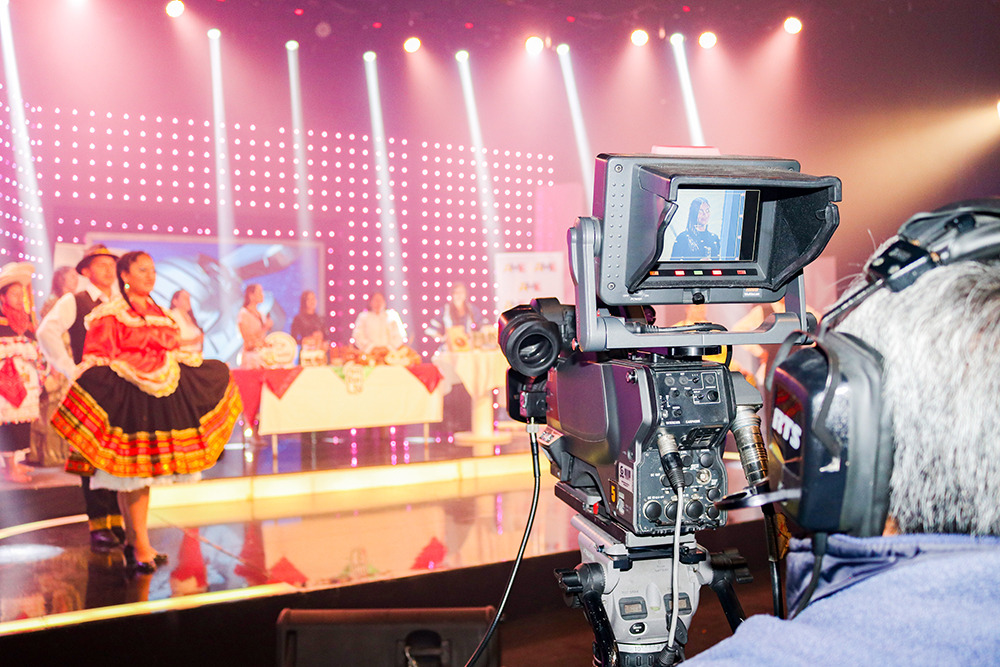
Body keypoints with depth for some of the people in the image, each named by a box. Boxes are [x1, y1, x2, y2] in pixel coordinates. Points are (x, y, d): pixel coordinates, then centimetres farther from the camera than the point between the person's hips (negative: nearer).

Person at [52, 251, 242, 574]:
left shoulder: (160, 314, 17)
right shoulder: (110, 316, -3)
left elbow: (174, 356, 20)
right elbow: (97, 364, -10)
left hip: (160, 400, 7)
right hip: (126, 398, -6)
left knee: (146, 472, 10)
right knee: (132, 472, -5)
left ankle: (133, 541, 20)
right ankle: (141, 547, -1)